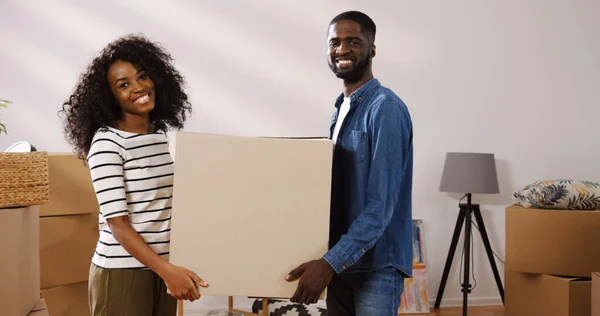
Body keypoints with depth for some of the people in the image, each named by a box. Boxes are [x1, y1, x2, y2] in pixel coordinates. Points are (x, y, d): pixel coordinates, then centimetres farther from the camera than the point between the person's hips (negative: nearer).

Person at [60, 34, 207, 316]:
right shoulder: (106, 142, -13)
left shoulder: (162, 136, 7)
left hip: (161, 265, 6)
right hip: (122, 271, -6)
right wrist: (167, 270, -25)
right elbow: (117, 222, -17)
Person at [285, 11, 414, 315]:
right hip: (341, 261, 8)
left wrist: (328, 263, -26)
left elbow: (381, 205, -21)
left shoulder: (386, 109, -14)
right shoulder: (340, 108, 13)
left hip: (376, 265, -8)